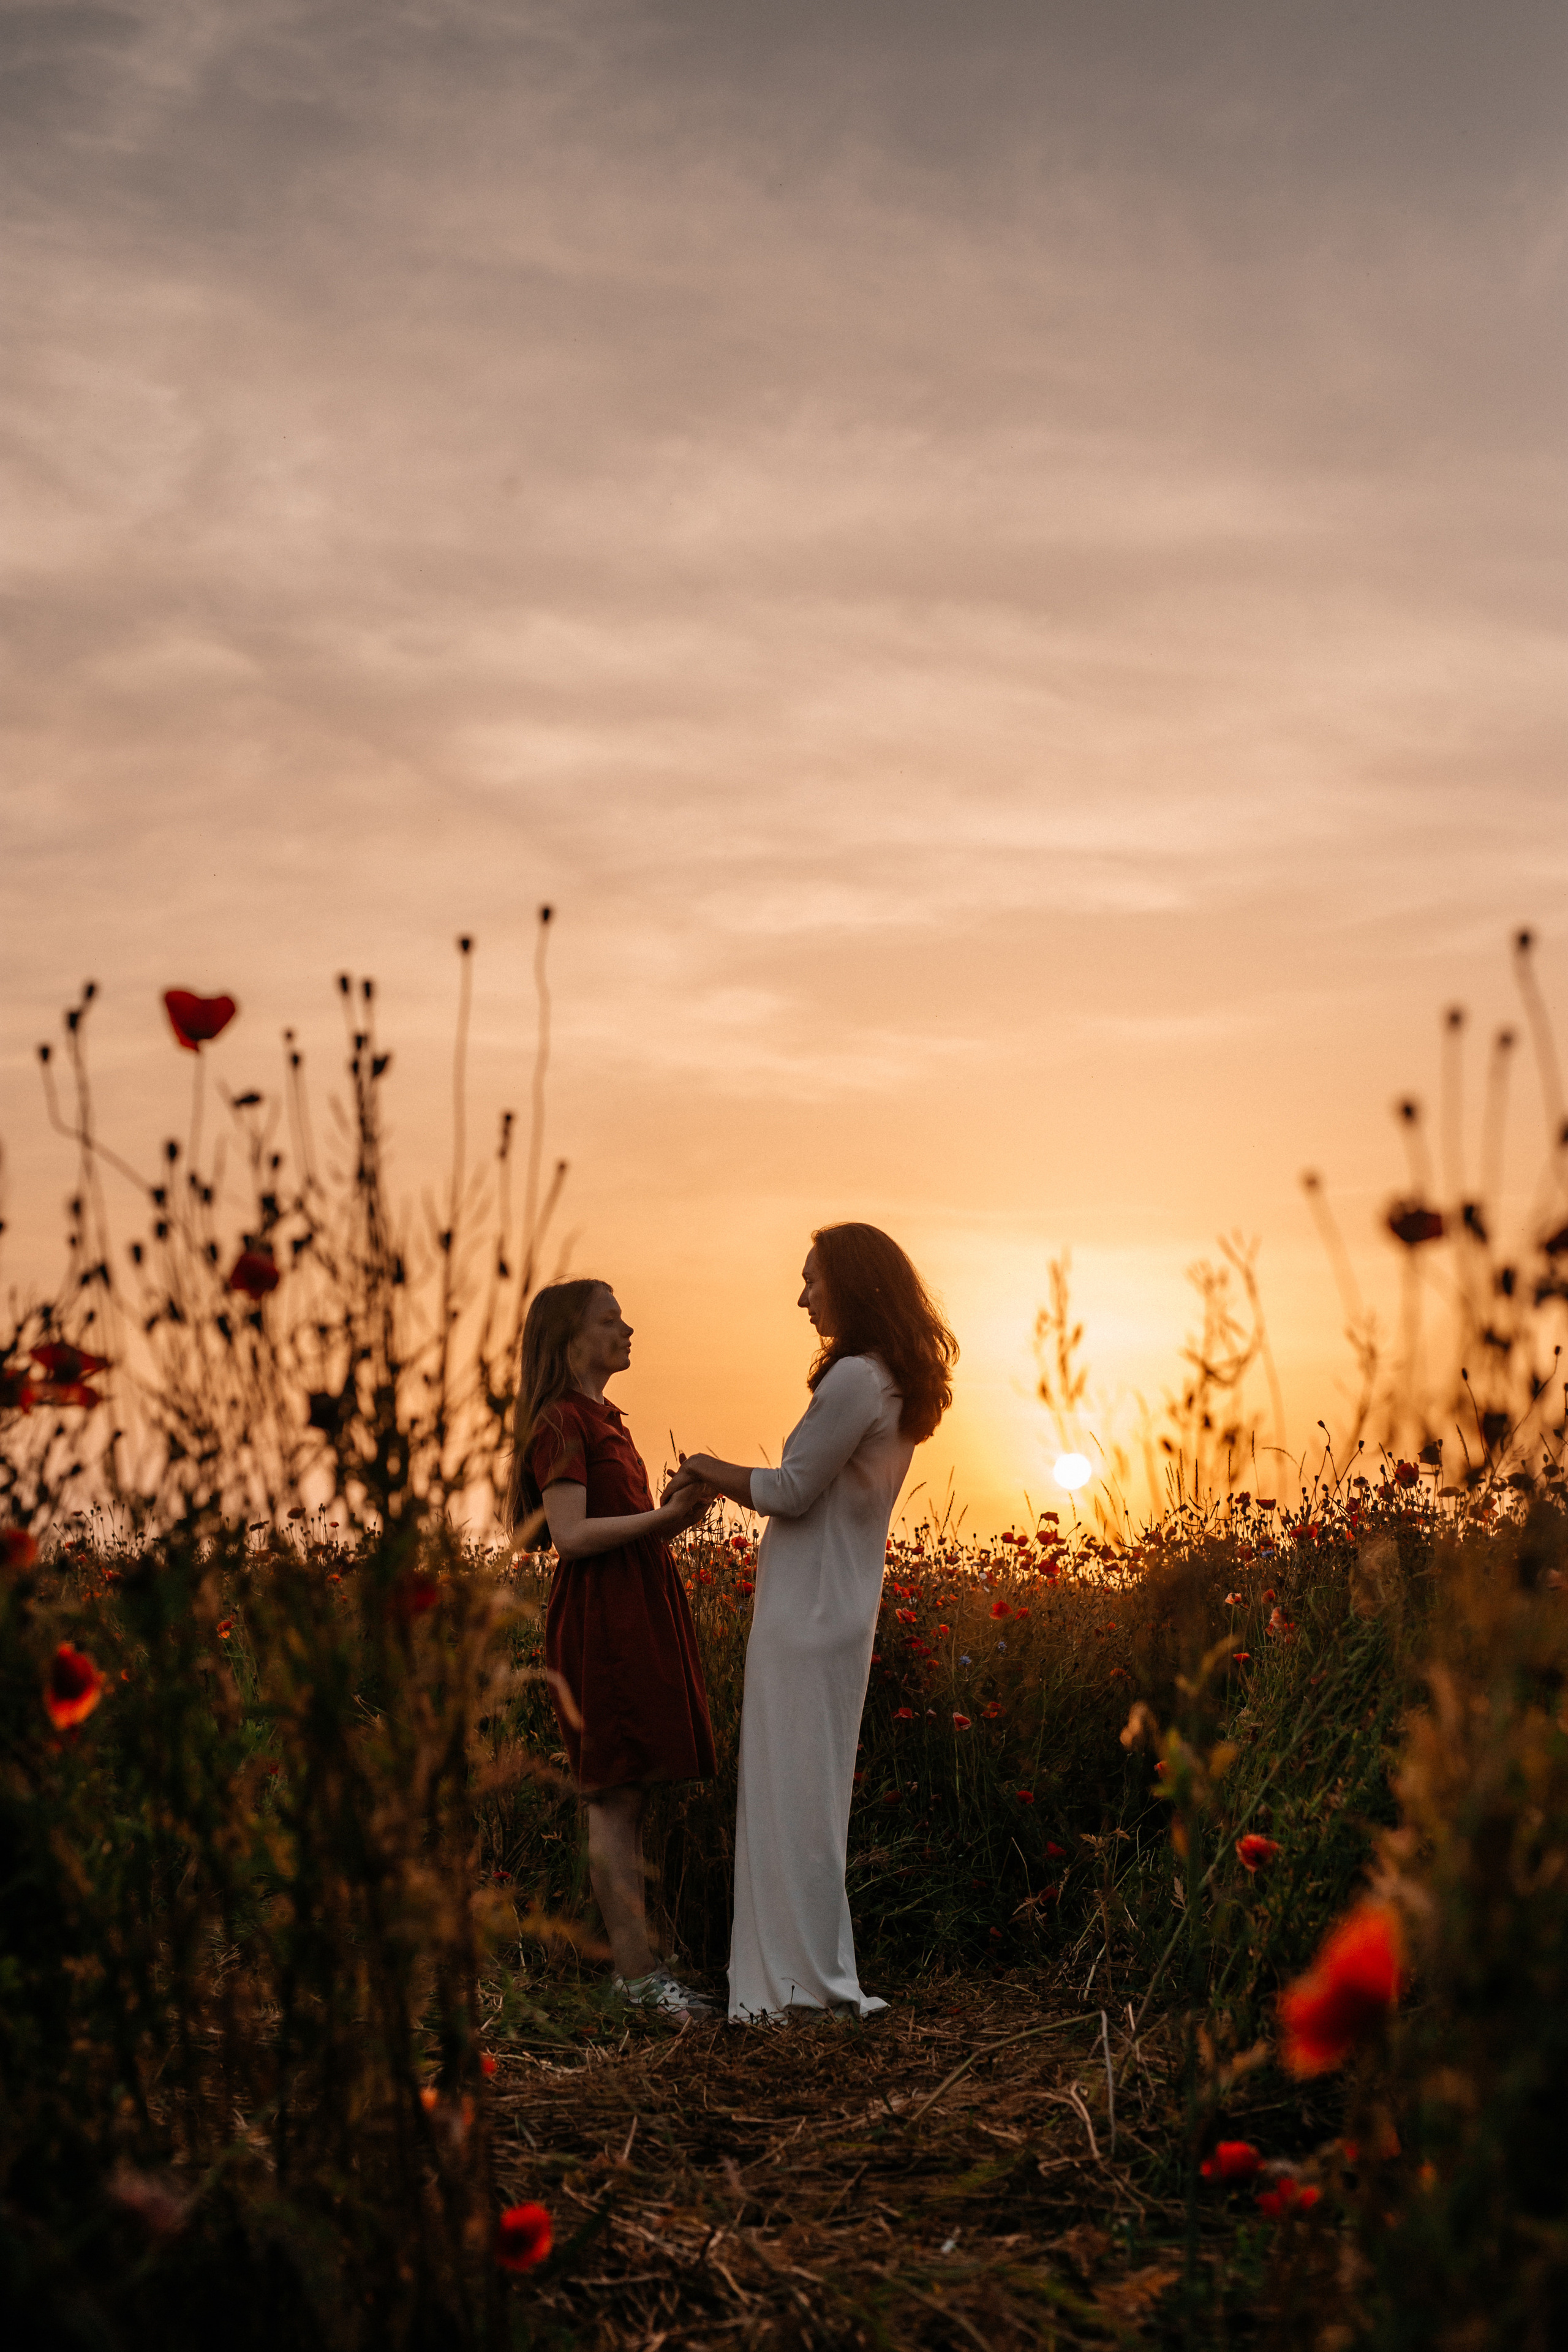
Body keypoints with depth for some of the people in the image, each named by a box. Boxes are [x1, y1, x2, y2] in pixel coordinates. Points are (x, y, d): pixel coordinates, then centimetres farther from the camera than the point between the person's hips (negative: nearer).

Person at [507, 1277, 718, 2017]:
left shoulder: (601, 1419, 20)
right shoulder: (562, 1421, -9)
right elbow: (572, 1536, -18)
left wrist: (674, 1510, 3)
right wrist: (665, 1515, -20)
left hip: (640, 1618, 9)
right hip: (601, 1622, -9)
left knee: (628, 1798, 9)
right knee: (614, 1801, -6)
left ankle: (635, 1966, 13)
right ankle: (639, 1974, -4)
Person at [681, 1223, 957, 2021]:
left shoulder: (854, 1379, -17)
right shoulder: (895, 1385, 12)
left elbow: (790, 1492, -15)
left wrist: (708, 1469, 0)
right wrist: (729, 1479, 14)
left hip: (809, 1616, -10)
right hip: (837, 1609, 10)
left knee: (793, 1794, -3)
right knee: (811, 1792, 14)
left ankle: (800, 1980, 4)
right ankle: (818, 1970, 21)